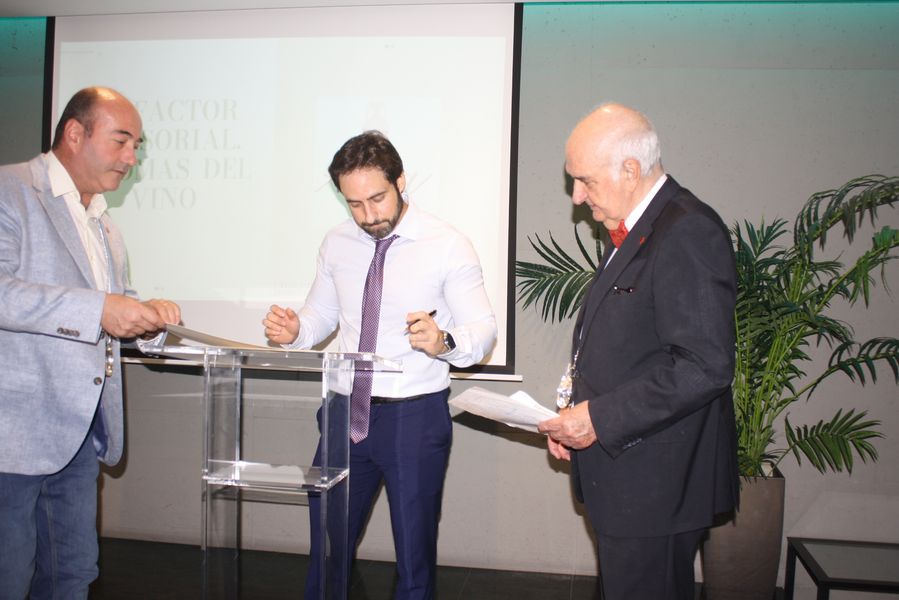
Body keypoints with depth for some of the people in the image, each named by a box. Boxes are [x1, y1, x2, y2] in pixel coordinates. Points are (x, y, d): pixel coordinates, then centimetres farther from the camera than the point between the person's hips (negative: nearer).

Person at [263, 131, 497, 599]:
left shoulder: (448, 246, -10)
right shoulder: (337, 244, 4)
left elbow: (484, 329, -12)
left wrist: (445, 341, -33)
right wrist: (293, 331, -9)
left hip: (416, 417, -4)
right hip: (347, 412, 4)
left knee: (414, 554, 11)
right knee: (327, 546, 16)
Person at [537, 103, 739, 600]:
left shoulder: (688, 233, -19)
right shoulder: (631, 233, 13)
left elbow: (706, 366, -25)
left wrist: (600, 418, -21)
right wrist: (572, 415, 7)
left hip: (656, 484, -9)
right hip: (619, 472, 10)